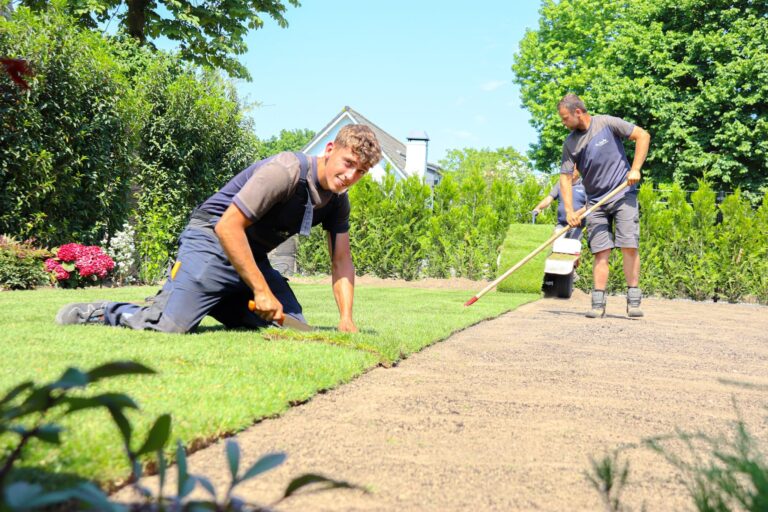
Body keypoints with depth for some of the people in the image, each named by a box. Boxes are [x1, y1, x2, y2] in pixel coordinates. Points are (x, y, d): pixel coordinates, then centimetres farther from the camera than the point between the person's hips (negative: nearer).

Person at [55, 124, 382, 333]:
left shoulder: (337, 200, 4)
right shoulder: (285, 172, -22)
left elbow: (342, 262, 7)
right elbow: (228, 226, -25)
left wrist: (346, 318, -7)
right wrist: (261, 291, -23)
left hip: (253, 256, 9)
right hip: (213, 242, -8)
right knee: (168, 326, -23)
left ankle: (212, 303, 14)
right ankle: (100, 313, 6)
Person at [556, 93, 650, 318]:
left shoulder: (608, 124, -7)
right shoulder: (570, 144, 3)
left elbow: (643, 136, -3)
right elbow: (565, 178, 2)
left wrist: (635, 169, -10)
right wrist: (569, 211, -9)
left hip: (623, 195, -3)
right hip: (596, 202, 3)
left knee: (630, 247, -9)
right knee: (601, 252, -2)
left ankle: (633, 301, -3)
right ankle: (598, 304, -1)